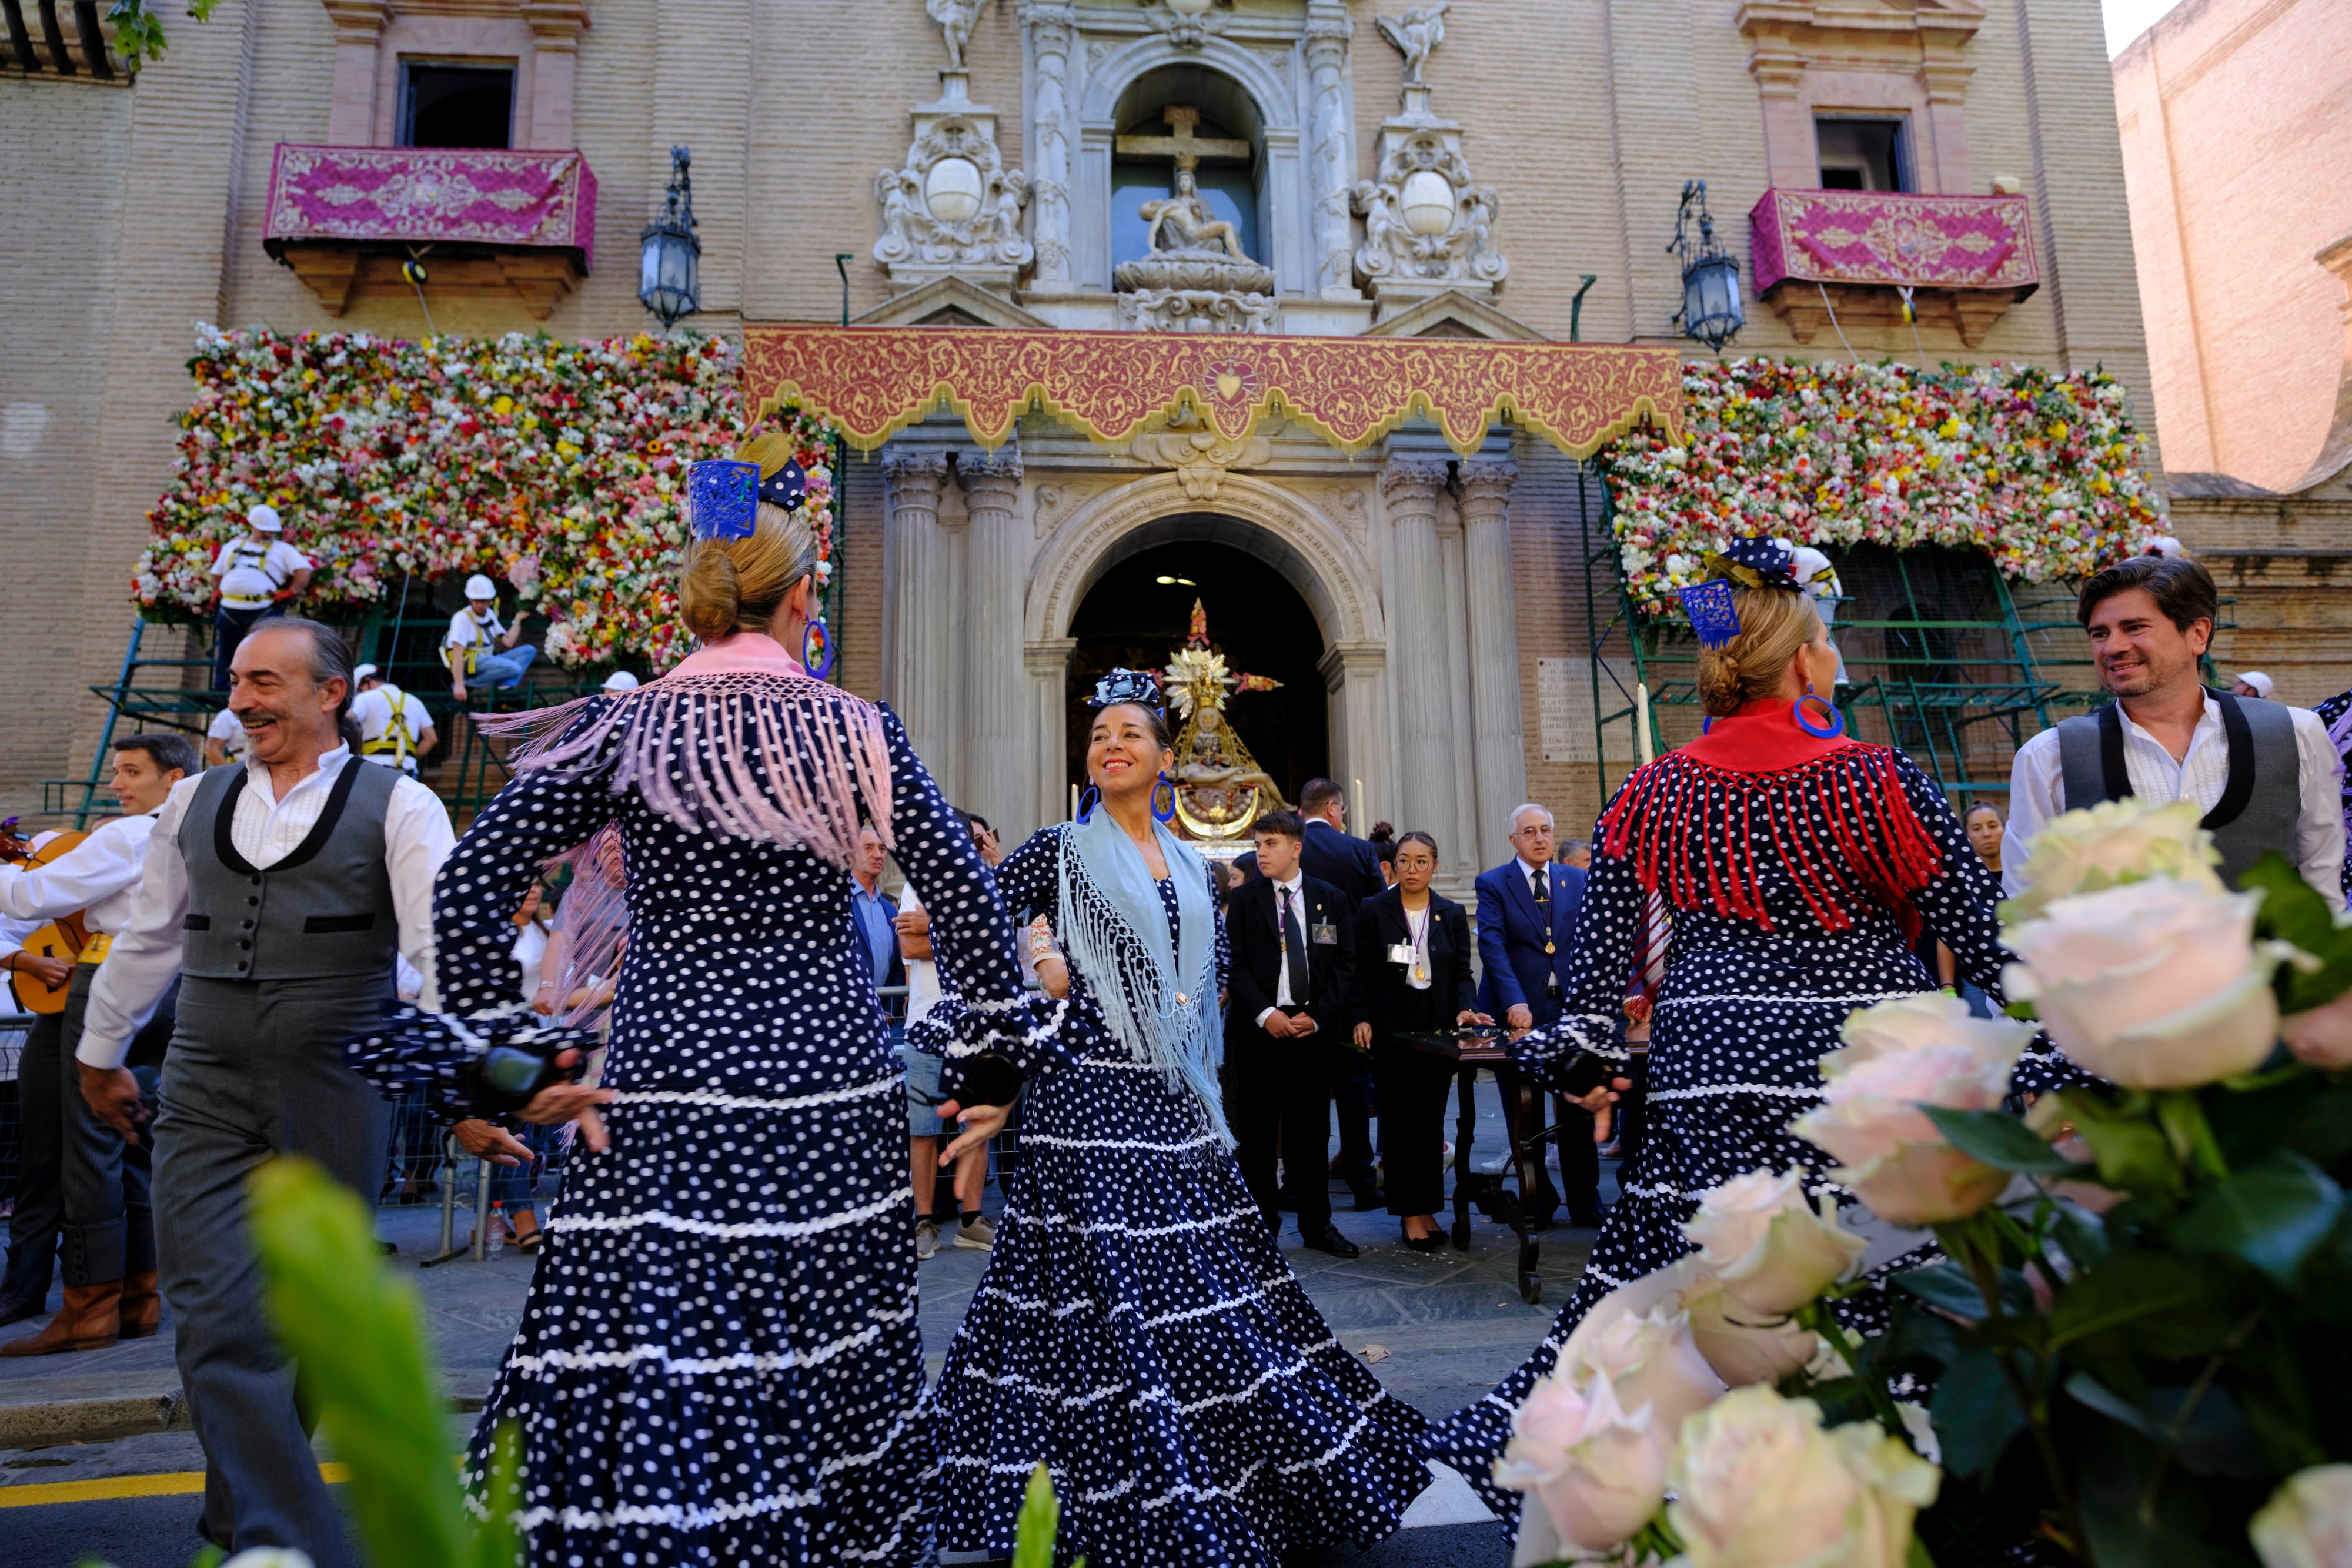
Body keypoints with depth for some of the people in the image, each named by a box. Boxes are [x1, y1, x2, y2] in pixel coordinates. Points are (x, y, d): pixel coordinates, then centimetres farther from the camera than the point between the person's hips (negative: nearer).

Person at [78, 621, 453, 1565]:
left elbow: (438, 948, -12)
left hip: (335, 1097, -3)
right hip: (205, 1092, 3)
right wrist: (101, 1053, 29)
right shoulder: (196, 802, 11)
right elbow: (148, 937, 22)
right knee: (219, 1321, -5)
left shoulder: (396, 805, -4)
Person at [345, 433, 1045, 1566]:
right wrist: (996, 1064, 8)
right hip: (833, 1088, 1)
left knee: (646, 1389, 7)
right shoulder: (857, 730, -1)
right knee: (832, 1365, 14)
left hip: (665, 1091, 0)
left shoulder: (622, 730, -1)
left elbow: (468, 887, -3)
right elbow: (967, 902, -2)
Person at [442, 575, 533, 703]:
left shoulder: (489, 614, 15)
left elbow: (508, 642, 14)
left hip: (488, 661, 8)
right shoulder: (463, 618, -10)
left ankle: (506, 685, -22)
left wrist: (518, 620, 15)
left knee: (529, 650, -3)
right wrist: (459, 685, -27)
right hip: (468, 664, -8)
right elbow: (457, 653, -19)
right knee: (514, 668, -31)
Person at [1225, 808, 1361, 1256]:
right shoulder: (1245, 901, 5)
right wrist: (1264, 1013, -13)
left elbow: (1345, 963, 5)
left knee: (1310, 1134, 9)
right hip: (1259, 1031, -1)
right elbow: (1235, 965, -1)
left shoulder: (1330, 899, 8)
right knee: (1257, 1135, 4)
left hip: (1313, 1030, 1)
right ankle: (1262, 1226, 15)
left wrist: (1317, 1016, -6)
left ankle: (1317, 1224, 20)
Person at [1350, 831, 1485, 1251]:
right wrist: (1360, 1019, -11)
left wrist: (1466, 1008, -10)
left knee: (1431, 1121, 7)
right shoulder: (1373, 911, 1)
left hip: (1439, 1029, 3)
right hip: (1391, 1032, -3)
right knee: (1399, 1121, -1)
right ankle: (1410, 1214, 7)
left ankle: (1427, 1209, 18)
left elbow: (1461, 974, 8)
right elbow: (1360, 974, 0)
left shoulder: (1452, 914, 9)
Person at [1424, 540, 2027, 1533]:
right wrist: (2055, 1058, 5)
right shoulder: (1874, 781, -5)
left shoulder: (1655, 793, 2)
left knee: (1685, 1278, 12)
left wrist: (1581, 1057, 10)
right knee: (1869, 1285, 7)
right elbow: (1980, 933, -2)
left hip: (1705, 1073, 3)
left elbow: (1601, 946, 3)